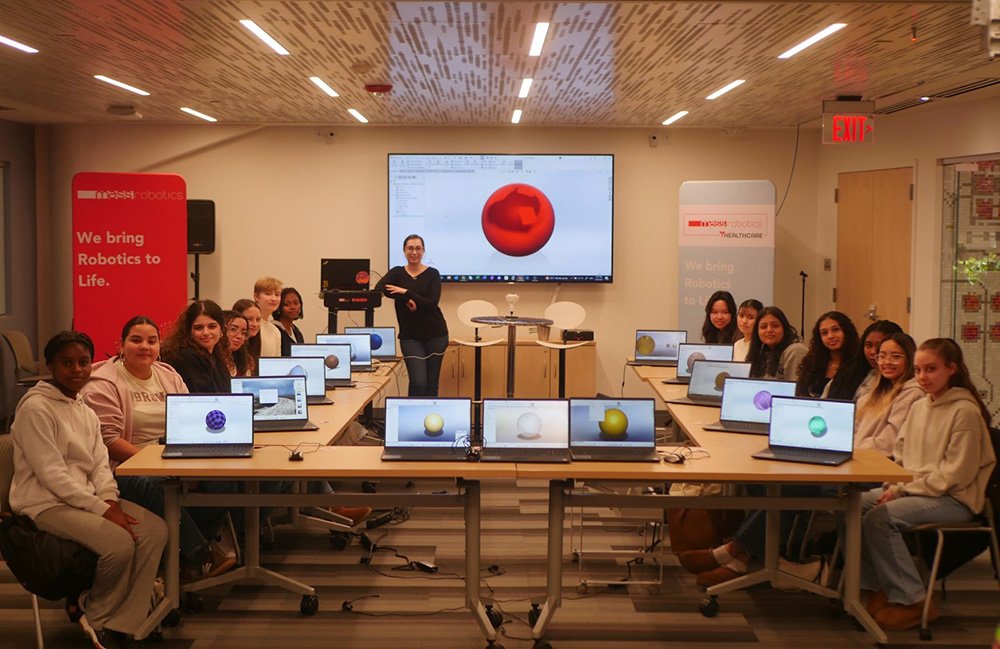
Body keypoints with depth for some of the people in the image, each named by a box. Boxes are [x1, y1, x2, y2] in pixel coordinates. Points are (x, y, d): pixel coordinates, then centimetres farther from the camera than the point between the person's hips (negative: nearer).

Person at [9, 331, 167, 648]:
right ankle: (99, 618, 1)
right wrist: (102, 510, -20)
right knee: (120, 542, -28)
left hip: (85, 497, 8)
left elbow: (100, 464, 11)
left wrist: (110, 500, -10)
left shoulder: (86, 412, 15)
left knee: (155, 529, -14)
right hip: (47, 503, -8)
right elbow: (51, 474, -17)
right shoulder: (36, 408, -11)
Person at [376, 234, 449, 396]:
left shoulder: (432, 274, 1)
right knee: (418, 382, -11)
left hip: (435, 334, 0)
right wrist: (406, 300, -23)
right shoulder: (397, 272, 4)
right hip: (410, 335, 0)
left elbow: (432, 303, -13)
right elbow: (379, 288, -16)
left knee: (432, 383, 4)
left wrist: (406, 293, -20)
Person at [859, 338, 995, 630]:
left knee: (879, 518, -28)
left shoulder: (965, 411, -13)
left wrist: (904, 489, -18)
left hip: (955, 499, -8)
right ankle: (874, 588, -4)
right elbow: (900, 455, 19)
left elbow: (955, 475, -17)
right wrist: (894, 485, -2)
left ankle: (912, 601, -15)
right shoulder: (919, 407, 12)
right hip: (913, 489, 8)